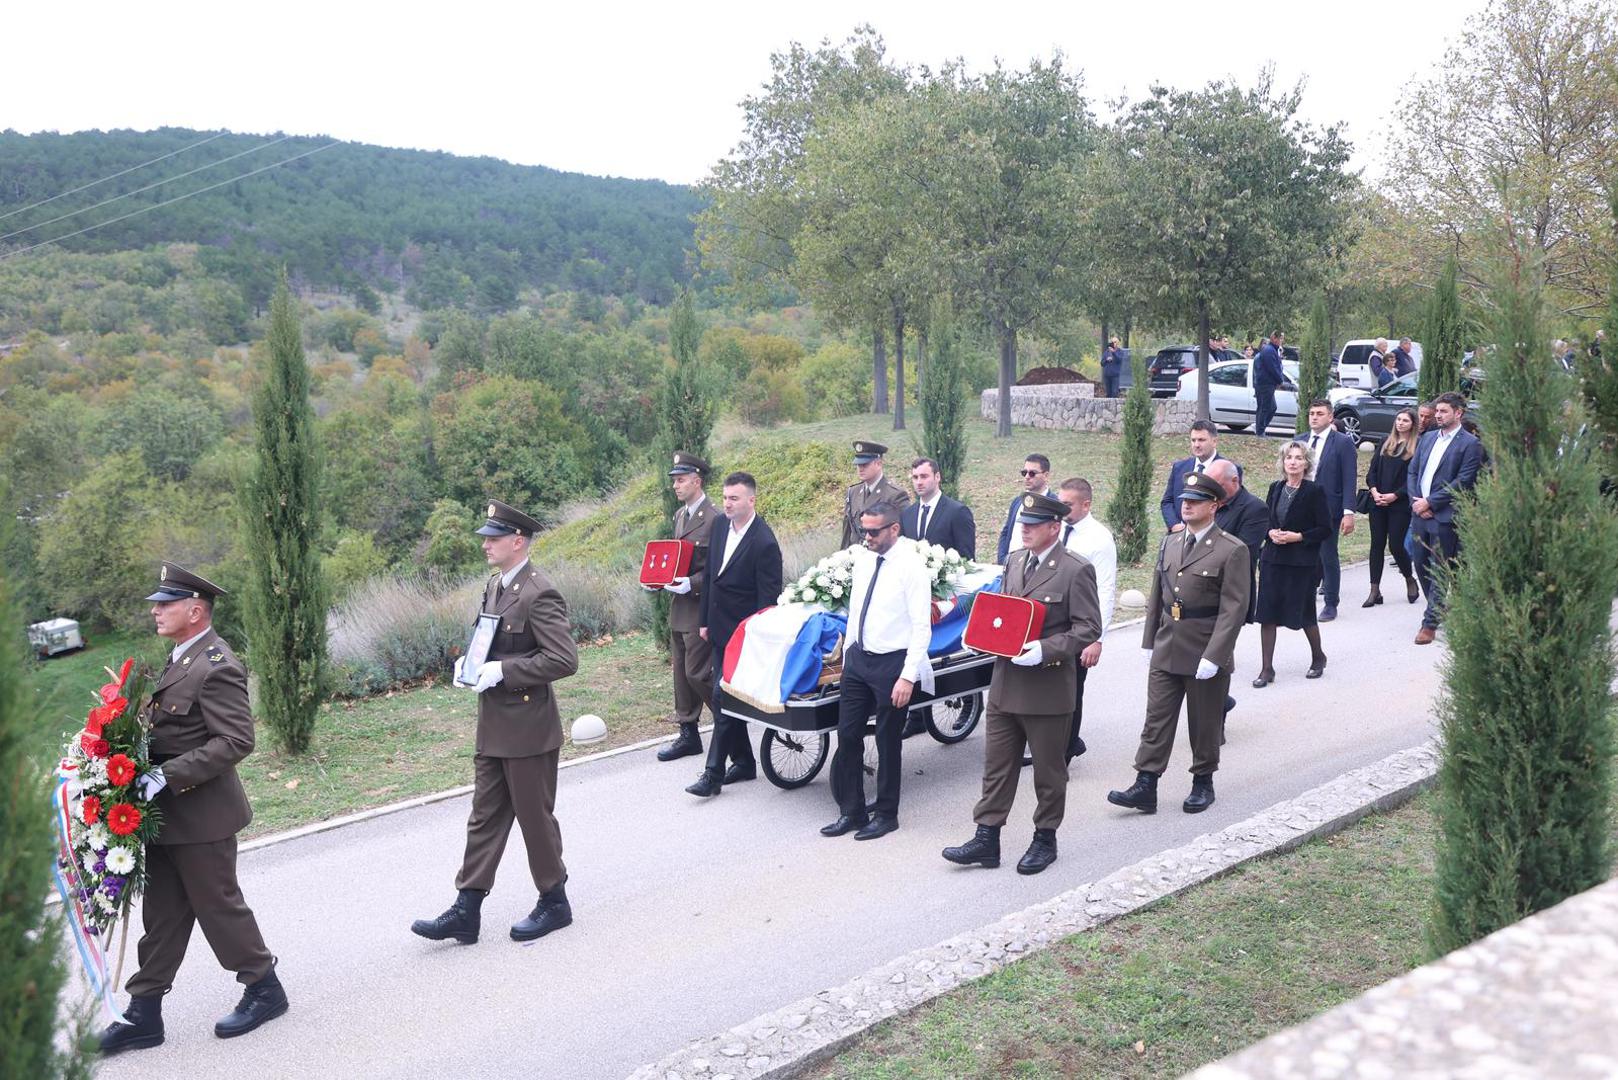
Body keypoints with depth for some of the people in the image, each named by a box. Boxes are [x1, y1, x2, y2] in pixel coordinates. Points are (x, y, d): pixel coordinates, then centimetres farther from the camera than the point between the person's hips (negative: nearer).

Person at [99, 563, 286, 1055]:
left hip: (202, 816, -9)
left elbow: (236, 741, -25)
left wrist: (168, 775, -26)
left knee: (218, 905, 4)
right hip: (167, 815, 9)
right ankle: (144, 1014, 23)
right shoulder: (179, 660, 11)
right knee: (161, 915, 14)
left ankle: (264, 989, 22)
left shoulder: (216, 668, -19)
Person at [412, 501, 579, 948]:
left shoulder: (540, 595, -18)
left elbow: (564, 659, -24)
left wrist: (502, 671, -23)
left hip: (529, 727, -9)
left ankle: (554, 902, 23)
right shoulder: (493, 585, 10)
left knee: (535, 817, 5)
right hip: (493, 726, 9)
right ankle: (466, 911, 17)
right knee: (485, 816, 11)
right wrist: (470, 662, 3)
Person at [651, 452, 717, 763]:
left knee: (697, 673, -6)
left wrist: (692, 583, -25)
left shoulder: (715, 518, -14)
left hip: (701, 608, -9)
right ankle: (688, 734, 22)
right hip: (678, 608, 9)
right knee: (681, 672, 13)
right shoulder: (680, 515, 13)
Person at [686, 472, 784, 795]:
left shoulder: (764, 543, -19)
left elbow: (768, 598, -17)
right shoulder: (721, 529, 5)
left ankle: (713, 773, -3)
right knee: (724, 698, 14)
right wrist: (705, 620, 15)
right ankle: (744, 762, 26)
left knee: (724, 698, -9)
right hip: (720, 631, 9)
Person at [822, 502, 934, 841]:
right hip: (858, 659, 6)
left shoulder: (912, 567, -14)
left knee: (888, 743, 7)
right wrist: (847, 655, 16)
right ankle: (850, 811, 23)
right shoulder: (861, 559, 6)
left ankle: (886, 814, 23)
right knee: (847, 736, 8)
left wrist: (908, 676, -19)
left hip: (892, 662, -6)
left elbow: (921, 627, -16)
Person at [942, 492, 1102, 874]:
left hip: (1048, 688, -6)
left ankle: (1045, 839, 25)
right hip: (1006, 684, 7)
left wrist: (1045, 649, -25)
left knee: (1048, 771, 10)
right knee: (996, 766, 10)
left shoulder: (1076, 571, -11)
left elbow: (1089, 628, -14)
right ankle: (986, 840, 18)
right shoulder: (1015, 564, 11)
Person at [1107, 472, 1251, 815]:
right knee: (1157, 720, 3)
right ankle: (1145, 787, 5)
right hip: (1166, 653, 5)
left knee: (1204, 724, 9)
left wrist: (1213, 657, -19)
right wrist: (1150, 642, 12)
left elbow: (1234, 609, -14)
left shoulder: (1232, 550, -10)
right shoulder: (1169, 544, 10)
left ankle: (1203, 783, 25)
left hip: (1206, 655, -5)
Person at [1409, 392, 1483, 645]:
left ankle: (1430, 623, 1)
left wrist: (1429, 503, -14)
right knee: (1421, 566, 13)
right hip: (1420, 512, 6)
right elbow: (1413, 471, 13)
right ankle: (1438, 609, 31)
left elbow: (1462, 482, -13)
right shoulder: (1428, 438, 14)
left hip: (1444, 516, -6)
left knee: (1438, 571, -3)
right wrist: (1416, 502, -2)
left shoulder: (1470, 444, -6)